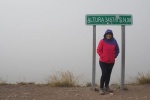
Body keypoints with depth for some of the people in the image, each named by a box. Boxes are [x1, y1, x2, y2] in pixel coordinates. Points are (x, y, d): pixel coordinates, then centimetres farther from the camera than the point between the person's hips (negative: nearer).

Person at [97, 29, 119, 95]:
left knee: (108, 74, 12)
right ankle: (101, 88, -1)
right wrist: (102, 56, -9)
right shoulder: (102, 41, -7)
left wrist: (114, 56, 3)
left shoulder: (114, 41, 2)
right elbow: (98, 50, -5)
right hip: (103, 61, -4)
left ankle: (106, 87, 28)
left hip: (111, 62, 4)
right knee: (104, 74, -11)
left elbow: (117, 50, 13)